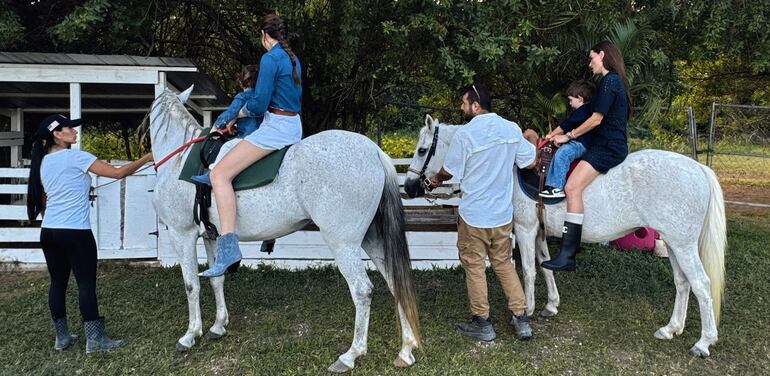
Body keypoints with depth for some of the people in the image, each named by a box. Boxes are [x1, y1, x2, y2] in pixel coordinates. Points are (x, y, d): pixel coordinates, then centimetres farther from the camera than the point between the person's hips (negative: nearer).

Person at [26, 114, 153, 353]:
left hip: (48, 232, 8)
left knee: (58, 282, 13)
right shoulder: (75, 157, -10)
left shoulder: (42, 162, 12)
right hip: (76, 232, -8)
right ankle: (94, 338, 2)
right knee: (86, 283, -2)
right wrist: (146, 158, -5)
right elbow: (118, 173, -14)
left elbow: (42, 203, 17)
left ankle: (61, 337, 20)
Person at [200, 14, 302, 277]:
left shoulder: (270, 58, -11)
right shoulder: (293, 59, 16)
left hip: (275, 126, -10)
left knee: (220, 174, -16)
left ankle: (228, 248, -26)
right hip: (295, 126, 10)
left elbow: (259, 103, -14)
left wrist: (237, 115, 6)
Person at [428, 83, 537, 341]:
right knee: (504, 264, 19)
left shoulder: (464, 134, -17)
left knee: (474, 266, 10)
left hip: (474, 215, -5)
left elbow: (449, 171, -6)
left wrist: (437, 179, 16)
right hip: (503, 213, 5)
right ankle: (521, 319, 20)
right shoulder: (512, 129, -1)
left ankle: (482, 323, 19)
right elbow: (531, 163, 7)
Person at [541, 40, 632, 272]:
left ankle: (567, 256, -30)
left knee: (573, 187, -24)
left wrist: (570, 136, -4)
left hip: (608, 148, -11)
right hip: (609, 145, 11)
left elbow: (596, 119, -14)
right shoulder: (617, 81, 19)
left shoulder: (609, 81, -11)